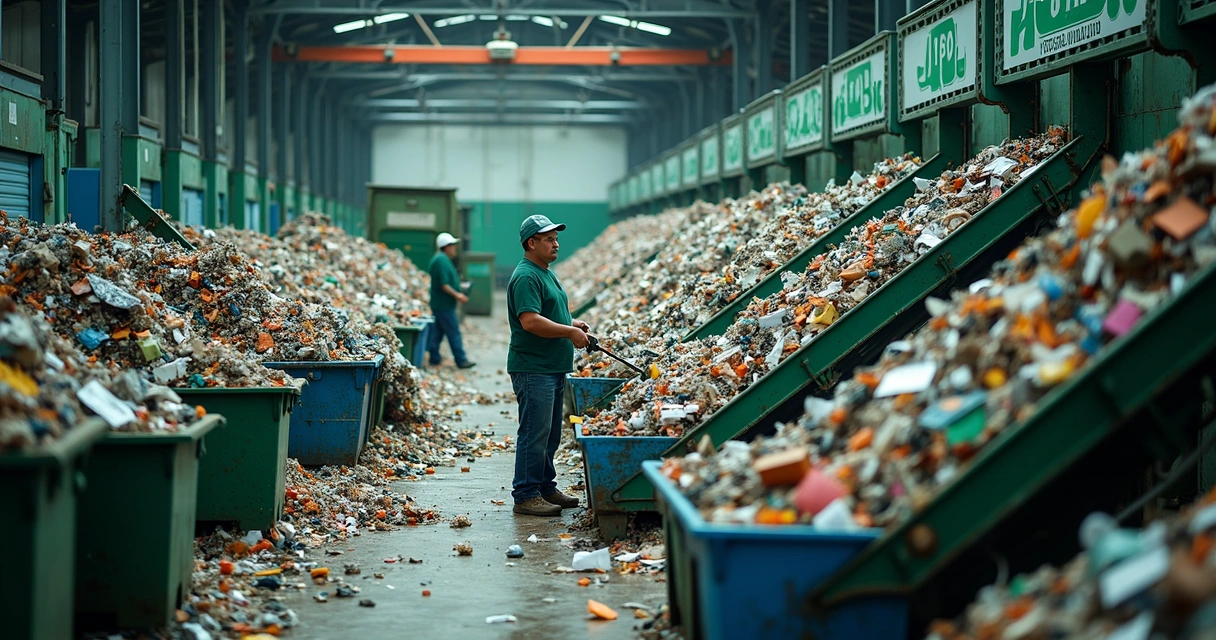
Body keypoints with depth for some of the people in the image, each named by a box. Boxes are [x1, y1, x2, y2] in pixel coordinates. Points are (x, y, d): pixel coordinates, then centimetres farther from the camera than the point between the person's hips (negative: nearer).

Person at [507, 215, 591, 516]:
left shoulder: (547, 274, 18)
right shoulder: (526, 277, -15)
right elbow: (530, 321, -25)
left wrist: (573, 323, 12)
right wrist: (569, 332, -19)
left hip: (553, 368, 10)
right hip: (533, 369, -10)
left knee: (550, 435, 15)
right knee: (534, 434, -8)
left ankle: (546, 488, 24)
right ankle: (526, 495, -4)